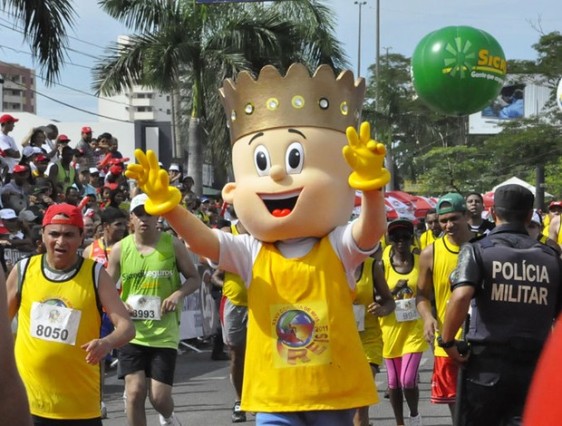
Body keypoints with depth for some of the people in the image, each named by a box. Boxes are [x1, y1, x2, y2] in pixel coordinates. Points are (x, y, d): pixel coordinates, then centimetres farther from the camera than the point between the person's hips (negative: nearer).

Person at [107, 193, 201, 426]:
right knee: (135, 391, -7)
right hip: (131, 332, 1)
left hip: (164, 333, -1)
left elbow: (194, 278, 6)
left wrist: (178, 294, -14)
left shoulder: (173, 245, -3)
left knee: (159, 397, -3)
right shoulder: (120, 249, 1)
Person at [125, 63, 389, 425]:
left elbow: (372, 231, -23)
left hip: (334, 392, -1)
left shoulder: (339, 246, -4)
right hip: (275, 395, 1)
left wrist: (371, 184, -42)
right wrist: (167, 204, -26)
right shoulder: (251, 252, 2)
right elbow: (202, 239, -10)